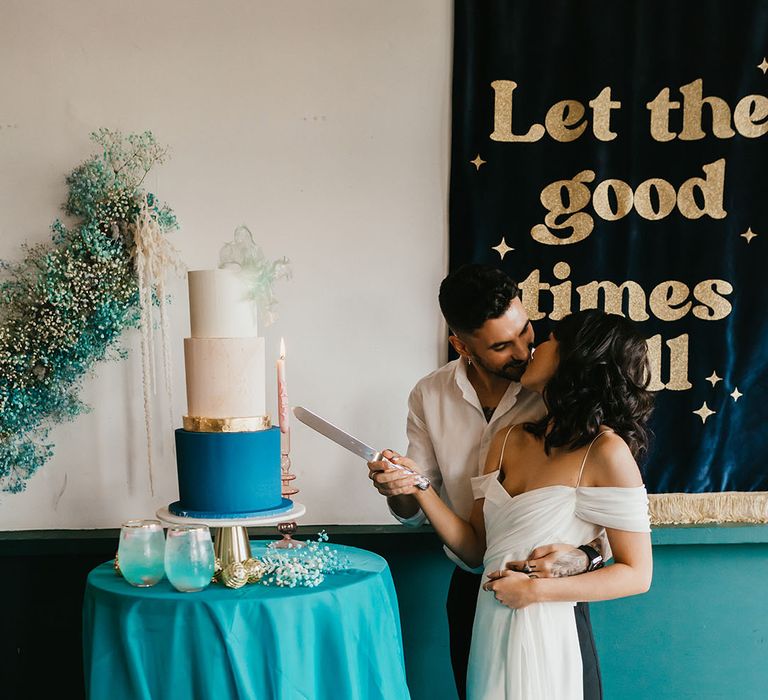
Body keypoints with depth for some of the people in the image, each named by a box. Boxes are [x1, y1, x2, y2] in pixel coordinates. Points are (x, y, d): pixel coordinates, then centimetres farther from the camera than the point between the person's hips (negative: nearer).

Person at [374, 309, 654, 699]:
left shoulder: (605, 450, -14)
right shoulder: (510, 440, 6)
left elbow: (637, 575, -13)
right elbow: (475, 548, 5)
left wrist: (535, 590, -16)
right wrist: (418, 488, -6)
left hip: (545, 636, -6)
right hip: (490, 627, 6)